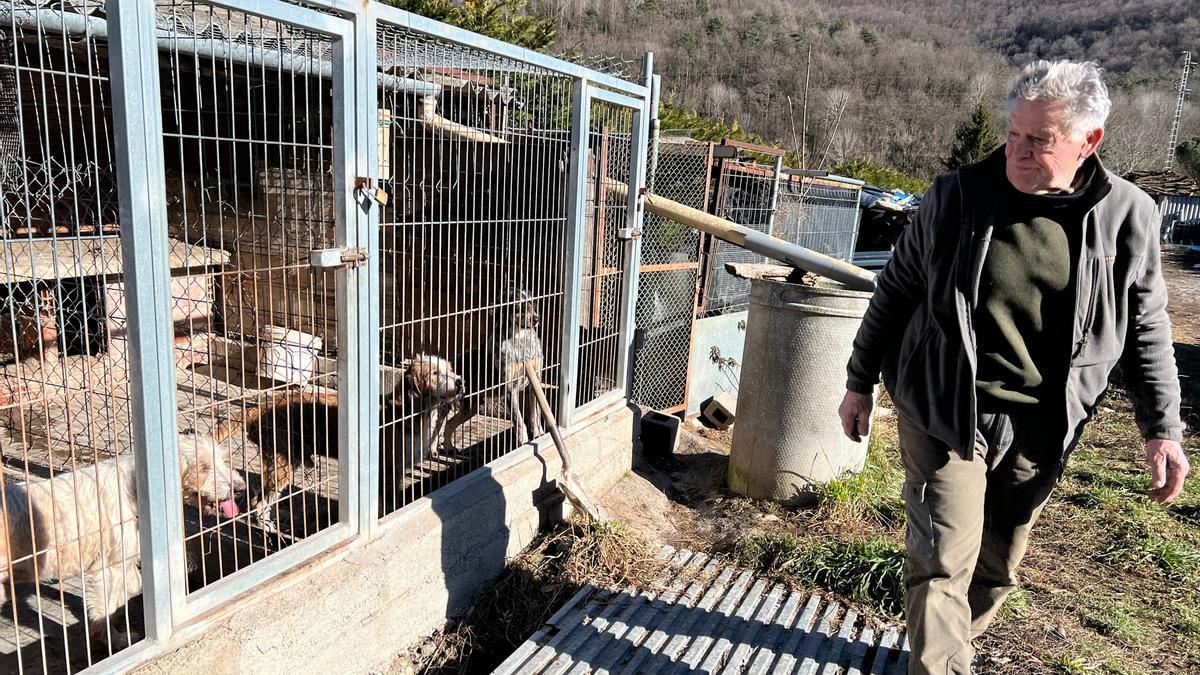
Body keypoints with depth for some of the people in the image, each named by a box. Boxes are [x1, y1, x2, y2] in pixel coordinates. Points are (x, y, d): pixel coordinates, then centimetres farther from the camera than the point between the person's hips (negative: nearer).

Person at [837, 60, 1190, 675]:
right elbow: (896, 290, 1)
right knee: (943, 561, -5)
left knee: (996, 567, 17)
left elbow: (1146, 329, 6)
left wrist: (1163, 428, 1)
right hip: (943, 415, -2)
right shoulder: (956, 197, -7)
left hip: (1039, 431, 3)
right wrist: (860, 382, 4)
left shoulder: (1128, 216, -3)